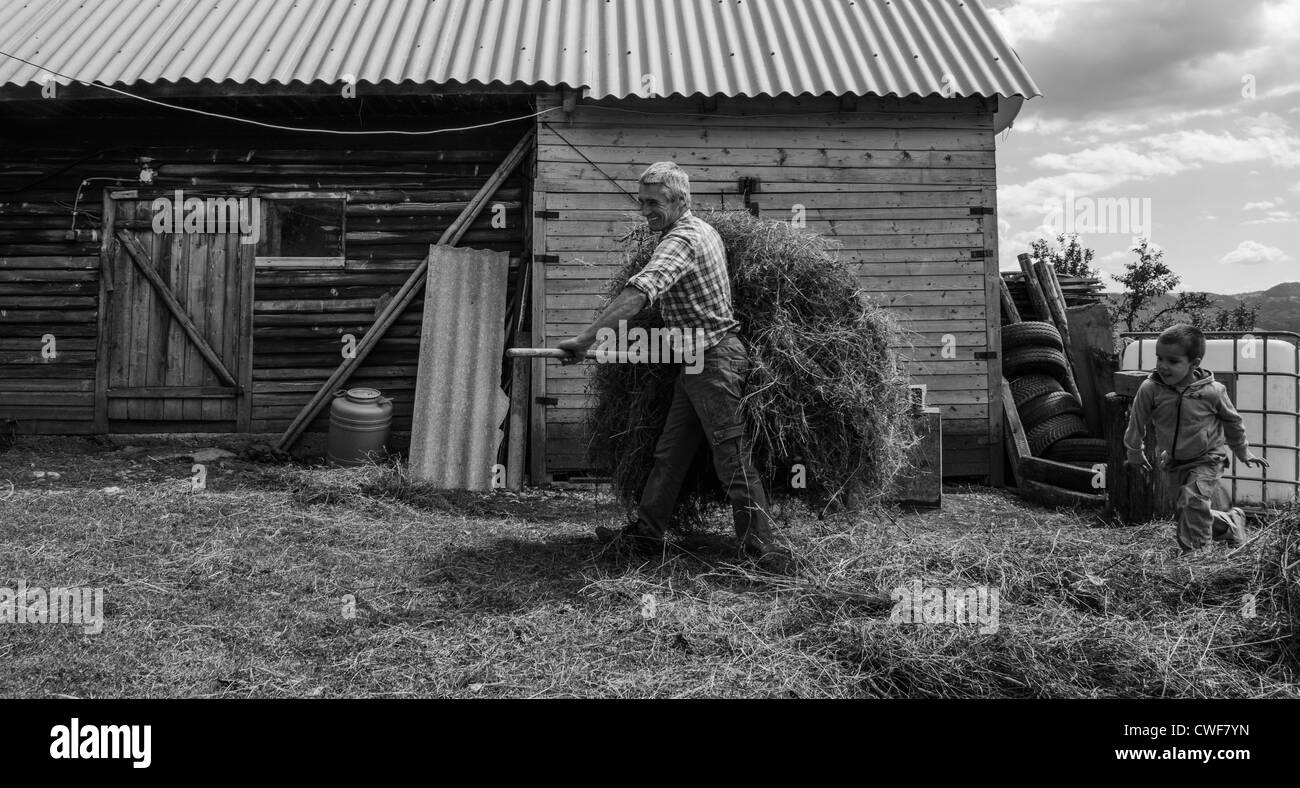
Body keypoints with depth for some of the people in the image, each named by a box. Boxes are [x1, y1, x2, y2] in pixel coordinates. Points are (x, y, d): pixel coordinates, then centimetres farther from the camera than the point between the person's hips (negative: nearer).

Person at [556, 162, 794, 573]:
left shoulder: (680, 242, -18)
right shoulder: (704, 229, 13)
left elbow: (637, 295, -33)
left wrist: (586, 338, -39)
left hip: (712, 360, -10)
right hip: (699, 361, 10)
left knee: (732, 459, -6)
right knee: (670, 452, 13)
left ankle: (765, 551, 0)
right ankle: (645, 534, 21)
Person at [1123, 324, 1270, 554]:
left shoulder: (1212, 391, -18)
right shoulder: (1150, 389, -18)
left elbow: (1232, 421, 2)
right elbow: (1137, 422, -1)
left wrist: (1243, 453, 14)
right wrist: (1135, 453, 11)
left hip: (1207, 459, -4)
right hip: (1173, 463, 4)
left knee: (1192, 502, -25)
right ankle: (1232, 523, 42)